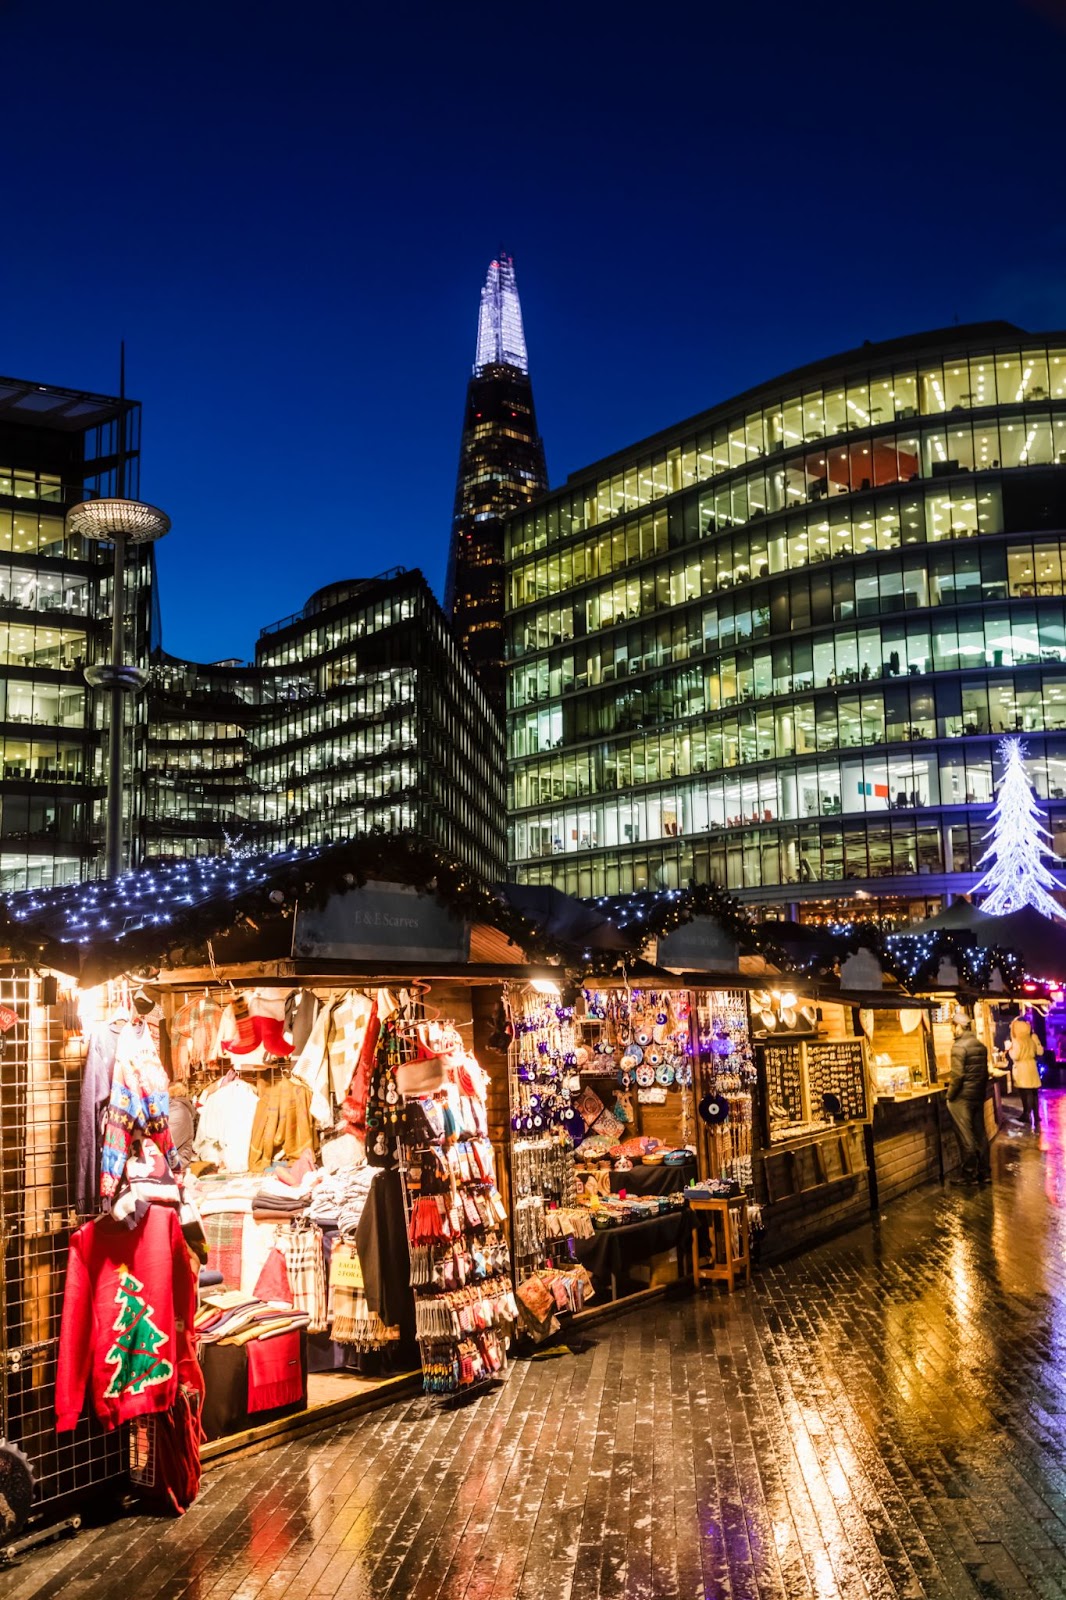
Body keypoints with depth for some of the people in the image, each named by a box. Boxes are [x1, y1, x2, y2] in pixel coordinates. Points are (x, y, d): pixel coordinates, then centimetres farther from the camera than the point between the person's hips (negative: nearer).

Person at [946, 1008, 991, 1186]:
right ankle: (984, 1172, 18)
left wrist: (950, 1095, -10)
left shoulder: (959, 1046, -17)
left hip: (962, 1098, -8)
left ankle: (969, 1174, 4)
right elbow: (985, 1072, 13)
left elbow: (957, 1075, -20)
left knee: (965, 1137, -1)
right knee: (980, 1134, 13)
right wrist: (981, 1090, 20)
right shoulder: (980, 1045, 8)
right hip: (978, 1096, 8)